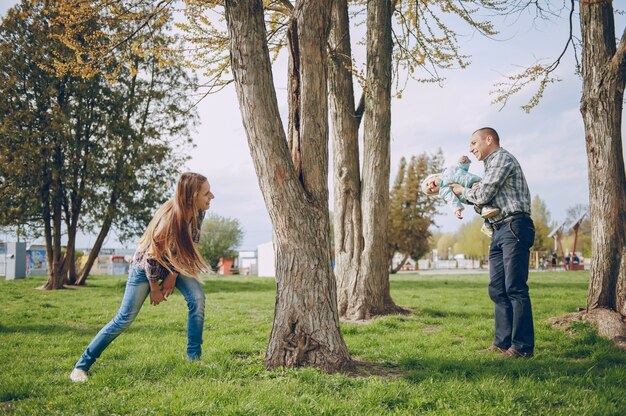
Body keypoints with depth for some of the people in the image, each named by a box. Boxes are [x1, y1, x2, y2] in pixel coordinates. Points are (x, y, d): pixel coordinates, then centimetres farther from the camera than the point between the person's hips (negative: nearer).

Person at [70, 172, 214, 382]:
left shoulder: (197, 213, -18)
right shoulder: (168, 218, -36)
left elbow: (189, 246, -3)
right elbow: (152, 257, -24)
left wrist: (173, 275, -8)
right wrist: (155, 289, -12)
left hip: (175, 264, 6)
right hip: (146, 266, -6)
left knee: (197, 298, -17)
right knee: (125, 318, -7)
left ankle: (194, 357, -5)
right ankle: (82, 365, 6)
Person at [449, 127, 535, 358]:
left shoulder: (502, 158, -4)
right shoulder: (492, 164, 26)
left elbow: (483, 195, -11)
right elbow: (486, 199, 23)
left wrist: (462, 190, 6)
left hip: (514, 226, -10)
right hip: (499, 230, 10)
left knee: (515, 288, -11)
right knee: (497, 289, 7)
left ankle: (523, 346, -9)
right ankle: (502, 342, 10)